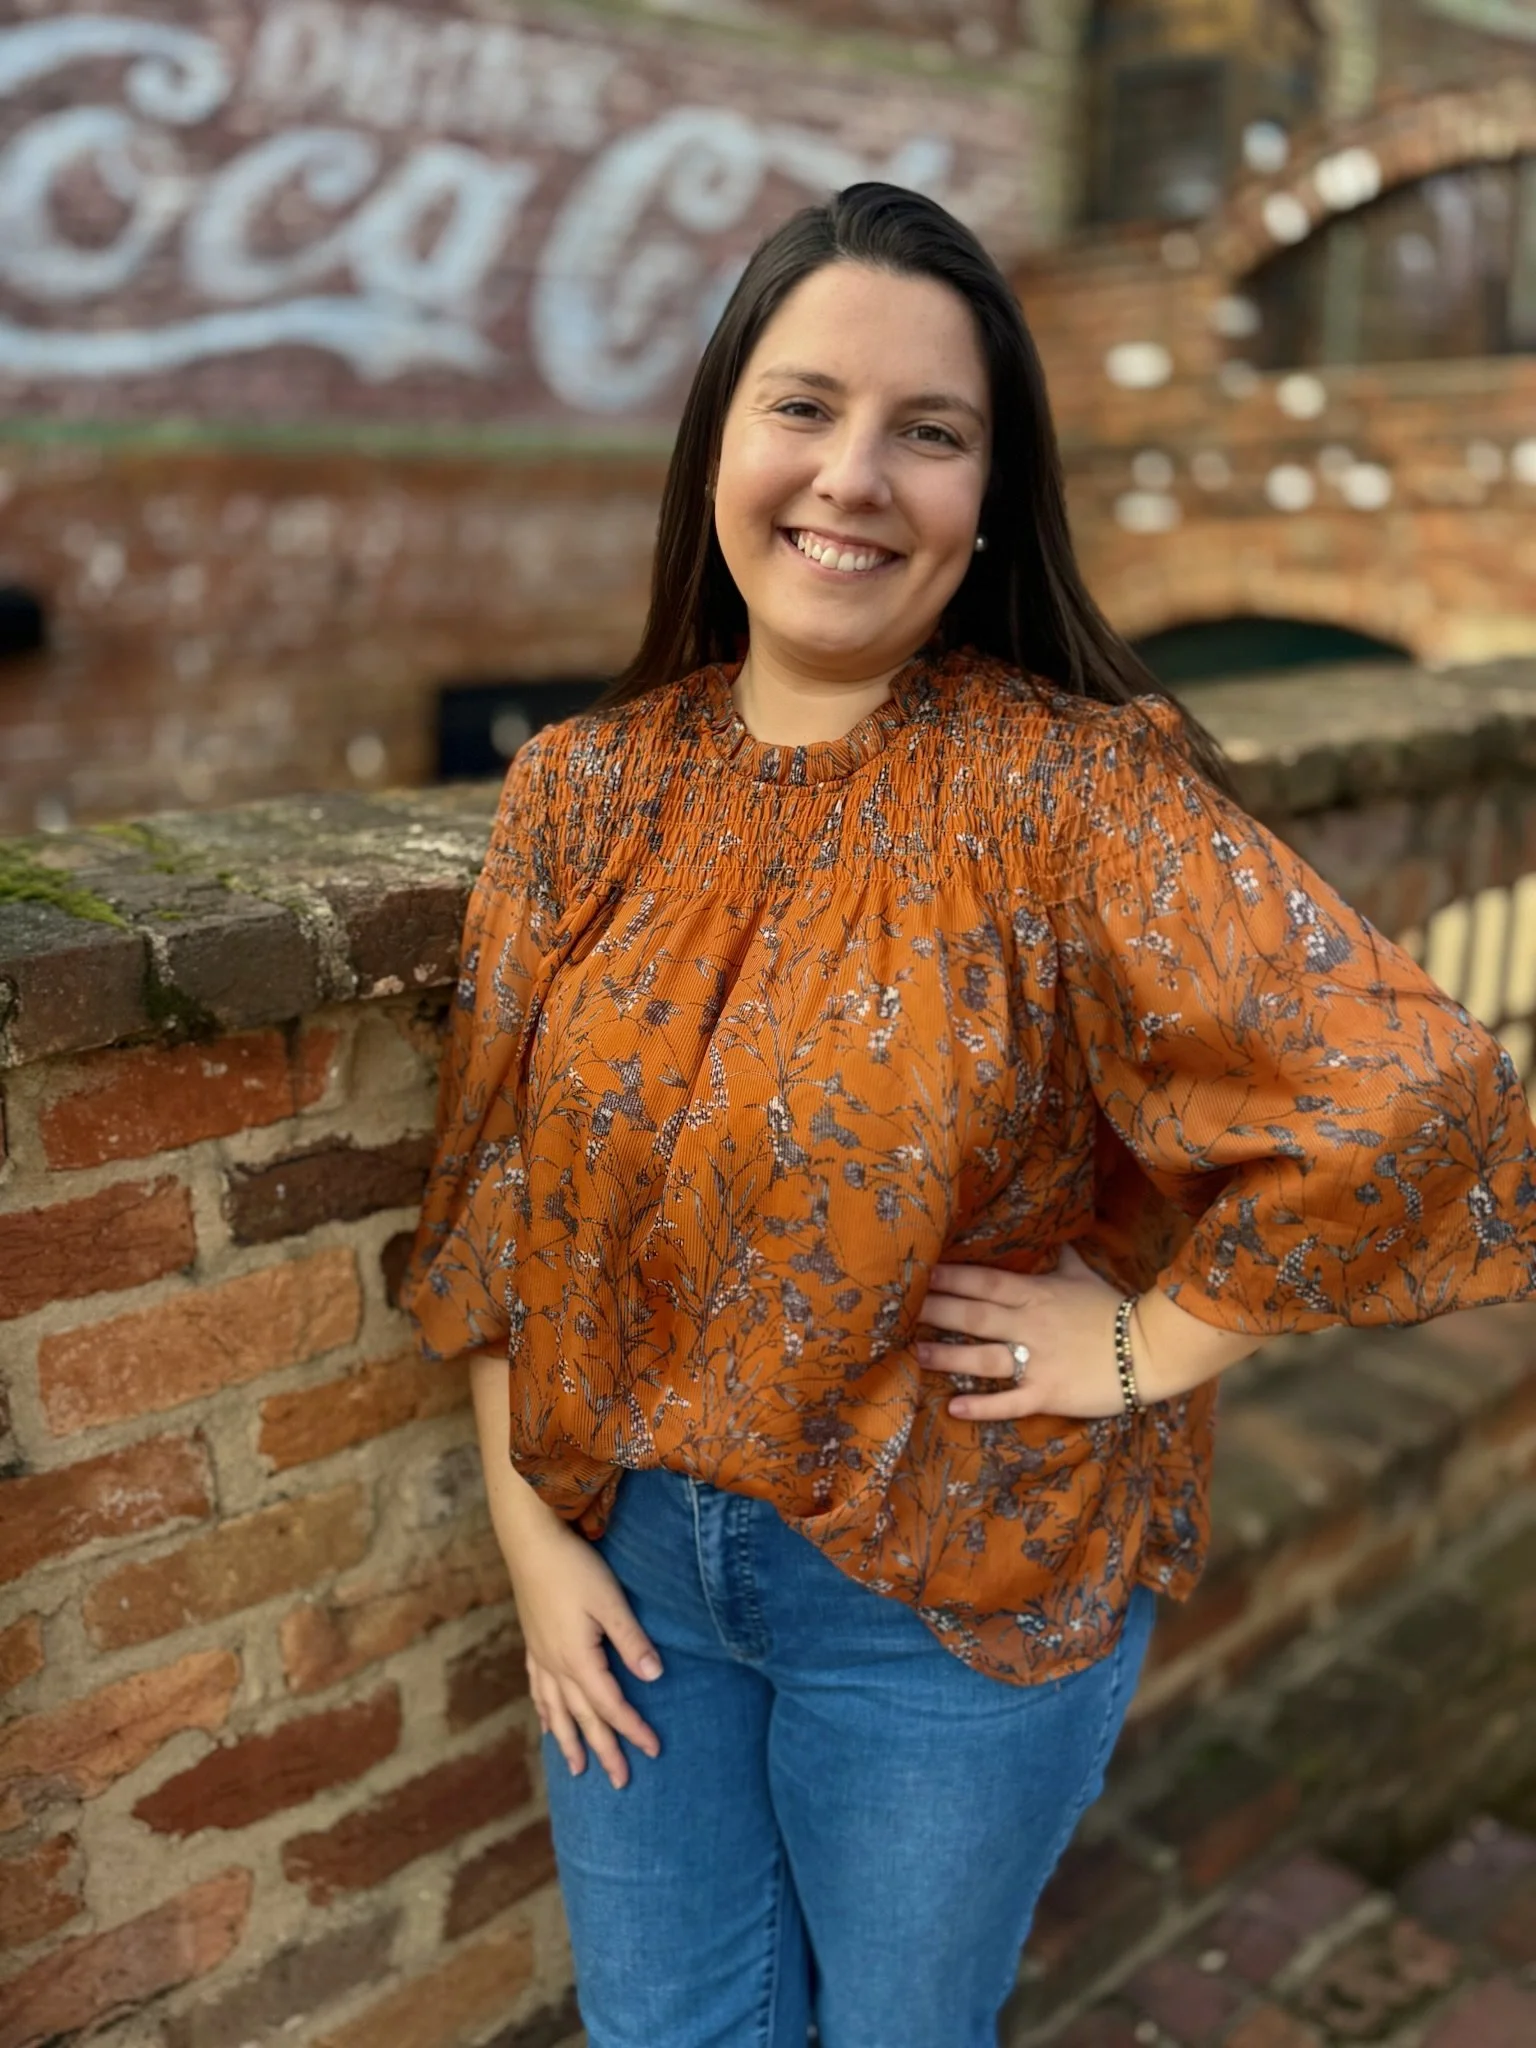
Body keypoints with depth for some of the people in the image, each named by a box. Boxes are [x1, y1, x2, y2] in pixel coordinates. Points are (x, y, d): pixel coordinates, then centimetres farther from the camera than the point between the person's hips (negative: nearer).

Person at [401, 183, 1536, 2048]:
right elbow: (500, 1194, -1)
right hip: (626, 1560, 4)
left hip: (957, 1598, -3)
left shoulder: (1070, 791, -18)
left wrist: (1150, 1345, -17)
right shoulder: (585, 792, -6)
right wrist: (531, 1535, -2)